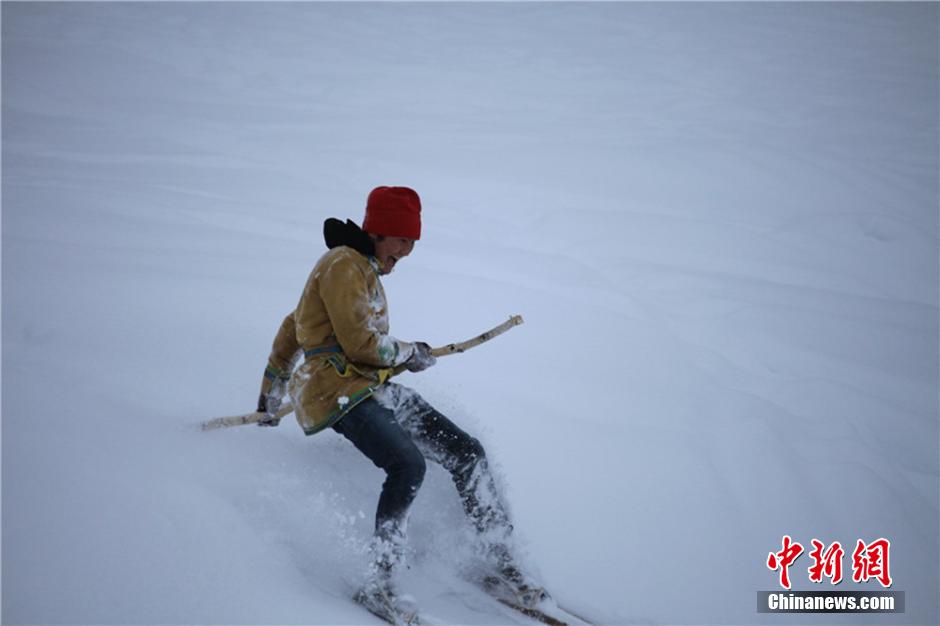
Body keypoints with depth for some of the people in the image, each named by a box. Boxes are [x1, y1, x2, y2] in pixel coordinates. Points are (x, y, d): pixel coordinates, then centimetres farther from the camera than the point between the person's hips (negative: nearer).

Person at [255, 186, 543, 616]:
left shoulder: (363, 269, 22)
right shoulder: (343, 265, -9)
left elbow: (292, 327, 28)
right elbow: (360, 343, -17)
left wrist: (271, 394, 30)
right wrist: (411, 352, 1)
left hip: (378, 390, 10)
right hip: (340, 392, -10)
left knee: (467, 453, 1)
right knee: (408, 465, -32)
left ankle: (500, 565, 7)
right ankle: (378, 585, -26)